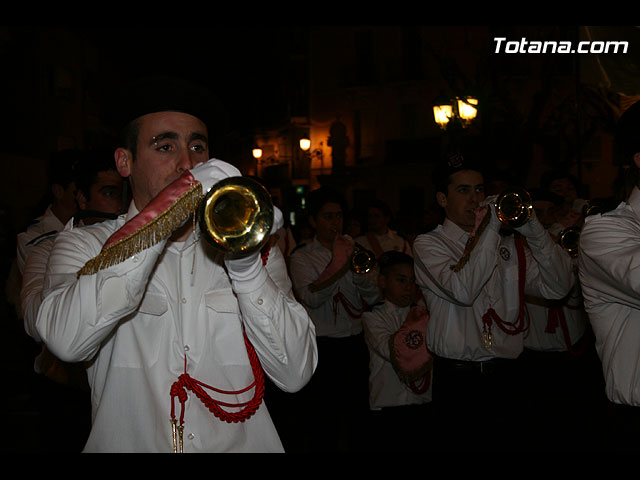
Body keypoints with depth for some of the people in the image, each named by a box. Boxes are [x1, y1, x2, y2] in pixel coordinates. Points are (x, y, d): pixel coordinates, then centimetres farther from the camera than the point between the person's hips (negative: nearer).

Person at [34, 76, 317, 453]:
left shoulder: (255, 244, 7)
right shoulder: (84, 245, 4)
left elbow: (296, 374, -1)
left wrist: (245, 267, -15)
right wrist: (177, 199, -17)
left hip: (240, 444, 1)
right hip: (129, 441, 0)